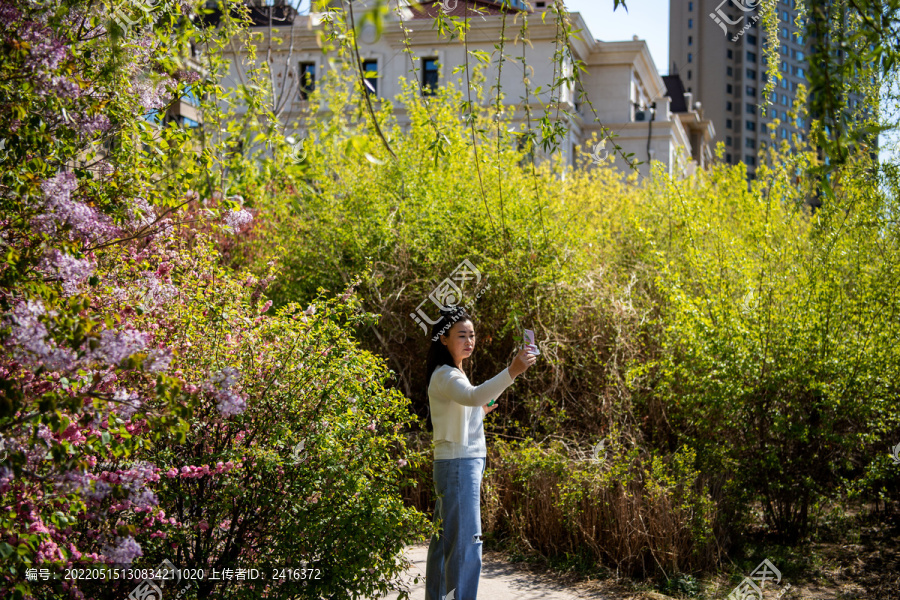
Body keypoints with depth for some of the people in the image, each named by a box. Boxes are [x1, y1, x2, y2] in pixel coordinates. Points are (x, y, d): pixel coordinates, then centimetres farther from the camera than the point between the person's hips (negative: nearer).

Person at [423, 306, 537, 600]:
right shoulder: (445, 375, -14)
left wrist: (478, 413, 12)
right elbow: (473, 395, -36)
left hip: (465, 463, 10)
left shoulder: (452, 374, 18)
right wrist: (512, 371, -47)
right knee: (467, 542, -13)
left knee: (445, 539, 12)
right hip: (459, 465, -10)